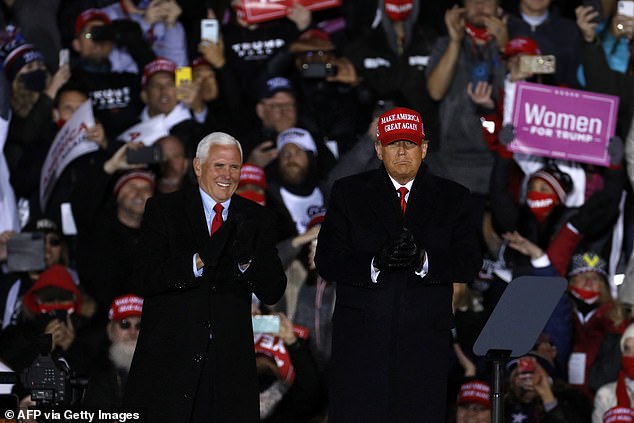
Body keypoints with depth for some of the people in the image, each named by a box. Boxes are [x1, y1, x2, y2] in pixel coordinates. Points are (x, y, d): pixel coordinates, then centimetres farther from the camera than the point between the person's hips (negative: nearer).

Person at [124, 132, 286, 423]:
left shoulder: (256, 219, 9)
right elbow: (145, 279, -9)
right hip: (171, 357, -2)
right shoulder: (163, 210, 3)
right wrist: (198, 262, -24)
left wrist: (247, 261, -17)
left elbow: (273, 293, 3)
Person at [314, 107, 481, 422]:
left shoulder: (452, 198, 11)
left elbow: (470, 263, -1)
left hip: (424, 342, 1)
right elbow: (326, 260, -1)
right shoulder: (349, 193, 9)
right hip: (362, 340, -1)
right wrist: (375, 263, -19)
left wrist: (423, 259, -20)